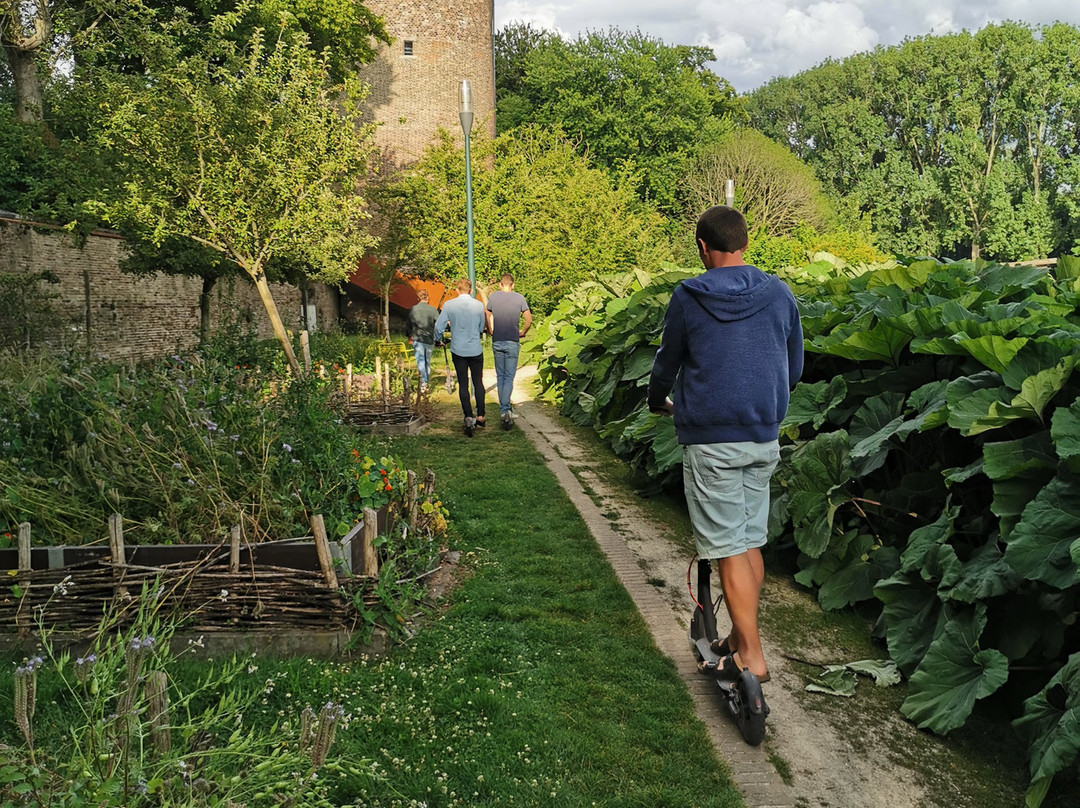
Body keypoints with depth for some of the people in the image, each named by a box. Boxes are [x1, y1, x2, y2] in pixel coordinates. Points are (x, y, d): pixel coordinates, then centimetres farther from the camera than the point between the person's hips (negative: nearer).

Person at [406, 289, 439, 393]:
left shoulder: (413, 309, -3)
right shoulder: (433, 310, -5)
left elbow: (408, 325, 7)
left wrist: (409, 336, 24)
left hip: (417, 339, -1)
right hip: (430, 340, 1)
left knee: (420, 361, -2)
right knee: (427, 361, 15)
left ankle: (423, 383, -14)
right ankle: (426, 380, 24)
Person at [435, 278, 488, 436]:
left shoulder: (449, 305, -9)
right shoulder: (479, 305, -6)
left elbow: (438, 327, -7)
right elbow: (482, 328, 5)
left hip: (458, 350, 0)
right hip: (476, 350, 0)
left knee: (463, 384, 5)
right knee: (478, 382, 13)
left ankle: (469, 417, -3)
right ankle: (480, 416, 12)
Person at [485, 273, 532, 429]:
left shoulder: (493, 296, 1)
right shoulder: (519, 298, -4)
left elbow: (487, 317, 8)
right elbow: (529, 319, -5)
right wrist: (522, 332, 11)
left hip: (497, 342, 2)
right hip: (512, 342, -2)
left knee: (500, 376, 13)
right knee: (509, 377, 1)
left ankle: (503, 410, 16)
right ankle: (505, 410, -15)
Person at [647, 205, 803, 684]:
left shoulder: (687, 298, -7)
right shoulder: (779, 294, 3)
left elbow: (668, 363, 5)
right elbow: (794, 368, 13)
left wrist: (658, 402, 26)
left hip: (710, 440, -4)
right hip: (764, 438, 5)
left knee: (728, 547, -2)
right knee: (752, 541, 15)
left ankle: (751, 657, -1)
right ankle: (740, 637, 26)